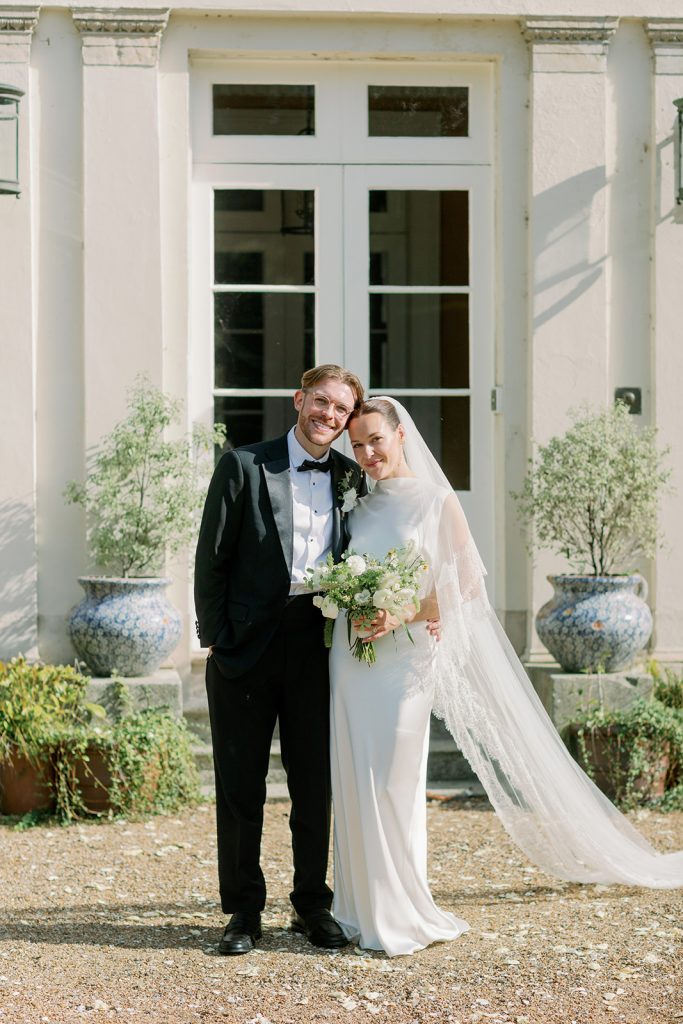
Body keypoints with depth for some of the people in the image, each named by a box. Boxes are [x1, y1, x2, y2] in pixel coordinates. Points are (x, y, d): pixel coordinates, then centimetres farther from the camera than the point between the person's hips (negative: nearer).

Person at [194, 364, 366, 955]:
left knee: (315, 783, 9)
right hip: (248, 643, -3)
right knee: (241, 784, 5)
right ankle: (244, 910, 16)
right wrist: (215, 636, -6)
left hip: (316, 645, 3)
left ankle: (313, 906, 22)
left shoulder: (351, 478, 8)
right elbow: (212, 558, -2)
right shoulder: (244, 466, -2)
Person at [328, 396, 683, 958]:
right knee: (354, 785, 6)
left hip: (404, 659, -5)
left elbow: (467, 586, -6)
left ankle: (401, 916, 6)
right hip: (351, 659, 5)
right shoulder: (359, 509, 13)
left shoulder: (437, 501, -2)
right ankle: (361, 911, 15)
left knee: (393, 785, -5)